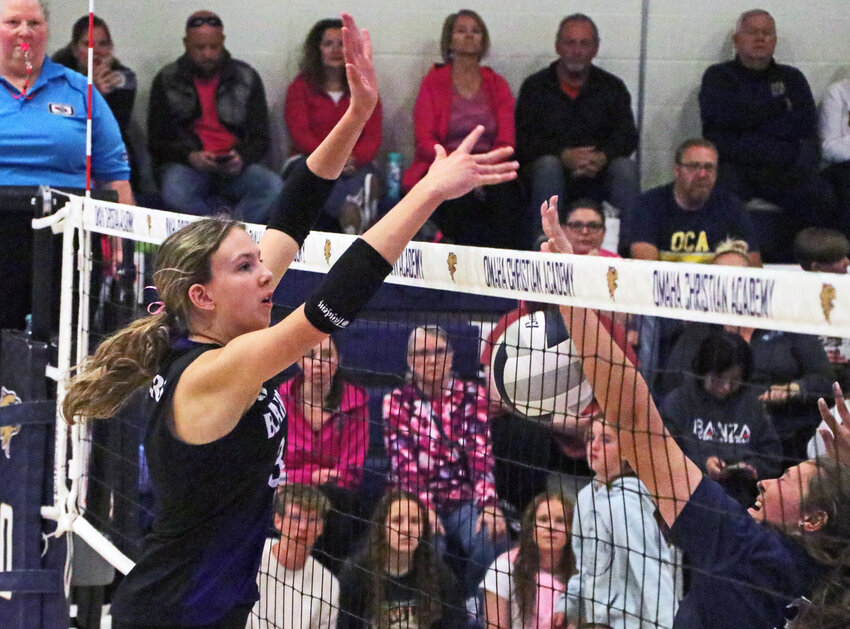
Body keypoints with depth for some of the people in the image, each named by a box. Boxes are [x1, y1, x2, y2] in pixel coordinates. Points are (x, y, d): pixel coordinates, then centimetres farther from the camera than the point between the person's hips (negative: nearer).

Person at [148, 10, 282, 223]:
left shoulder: (247, 77, 11)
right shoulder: (167, 80, 8)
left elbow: (260, 138, 11)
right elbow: (156, 141, 5)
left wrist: (241, 158, -13)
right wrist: (190, 157, -15)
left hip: (235, 167, 1)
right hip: (185, 165, -1)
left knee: (274, 188, -31)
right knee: (175, 192, -38)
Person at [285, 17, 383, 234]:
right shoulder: (300, 87, 14)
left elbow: (373, 136, 6)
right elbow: (299, 133, 0)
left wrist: (353, 159, -18)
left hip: (356, 165, 2)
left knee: (364, 177, -36)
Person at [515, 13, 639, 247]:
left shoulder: (612, 87, 11)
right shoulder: (535, 86, 6)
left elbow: (628, 136, -1)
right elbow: (523, 142, -6)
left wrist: (602, 157, -24)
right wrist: (565, 156, -24)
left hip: (597, 174, 1)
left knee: (626, 167, -28)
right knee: (549, 165, -34)